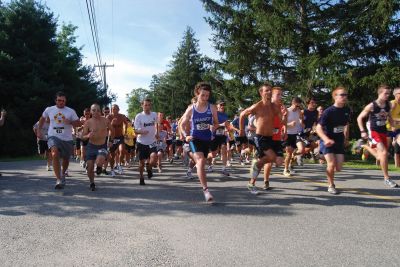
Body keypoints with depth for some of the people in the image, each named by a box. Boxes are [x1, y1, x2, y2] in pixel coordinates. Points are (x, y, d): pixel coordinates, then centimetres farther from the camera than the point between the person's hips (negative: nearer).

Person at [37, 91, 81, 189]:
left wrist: (70, 122, -19)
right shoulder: (49, 110, 4)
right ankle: (59, 180, -27)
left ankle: (63, 174, 47)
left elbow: (79, 123, -1)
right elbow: (42, 119, 22)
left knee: (66, 159, 15)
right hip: (53, 137, -1)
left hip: (67, 139, 1)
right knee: (55, 154, -27)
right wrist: (39, 131, 20)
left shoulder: (71, 111, -1)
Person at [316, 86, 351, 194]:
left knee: (339, 168, -1)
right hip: (327, 141, -5)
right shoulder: (328, 111, -19)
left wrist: (346, 138, 20)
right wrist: (326, 139, -39)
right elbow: (318, 127, -23)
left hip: (339, 141, 5)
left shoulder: (347, 110, -1)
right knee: (331, 164, -18)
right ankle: (331, 185, 7)